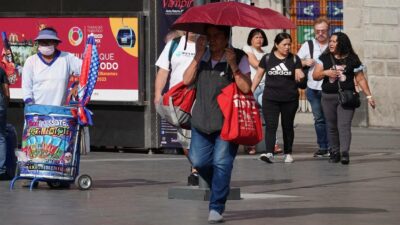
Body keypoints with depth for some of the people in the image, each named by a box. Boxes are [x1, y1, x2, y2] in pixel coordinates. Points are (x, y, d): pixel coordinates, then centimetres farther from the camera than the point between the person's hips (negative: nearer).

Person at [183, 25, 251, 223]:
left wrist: (233, 65, -22)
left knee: (221, 163, -10)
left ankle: (216, 208, -3)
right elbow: (187, 80, -4)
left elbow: (246, 88, -15)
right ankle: (219, 189, 30)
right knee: (198, 161, 2)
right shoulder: (202, 57, 9)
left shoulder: (238, 58, -5)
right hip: (201, 120, 5)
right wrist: (198, 55, -8)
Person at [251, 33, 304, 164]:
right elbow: (258, 76, 9)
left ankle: (288, 153, 21)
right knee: (270, 126, -12)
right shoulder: (267, 58, 4)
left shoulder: (294, 59, 5)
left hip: (290, 99, 1)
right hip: (270, 99, -1)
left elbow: (299, 75, 4)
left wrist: (300, 76, -20)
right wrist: (251, 91, 5)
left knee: (287, 126, 10)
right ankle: (269, 153, -22)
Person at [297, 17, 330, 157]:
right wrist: (305, 62, -7)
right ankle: (322, 147, 14)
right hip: (313, 88, 3)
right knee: (319, 119, 7)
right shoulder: (308, 46, 9)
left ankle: (331, 147, 3)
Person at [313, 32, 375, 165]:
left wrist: (369, 95, 1)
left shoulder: (352, 60, 1)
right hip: (328, 97, 3)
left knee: (344, 125, -14)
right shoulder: (325, 58, 8)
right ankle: (334, 152, 14)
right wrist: (326, 72, -13)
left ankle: (344, 153, -21)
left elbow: (360, 79, 5)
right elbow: (315, 76, 6)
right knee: (332, 126, 5)